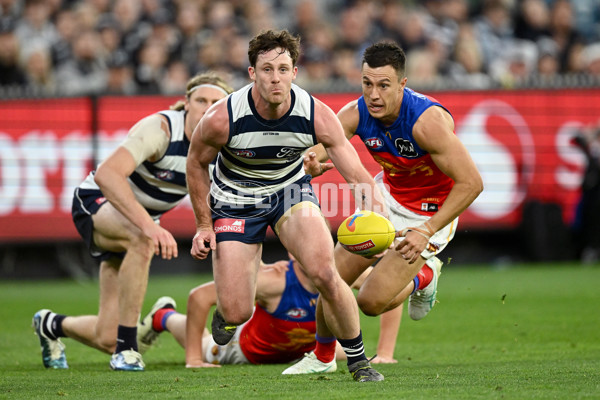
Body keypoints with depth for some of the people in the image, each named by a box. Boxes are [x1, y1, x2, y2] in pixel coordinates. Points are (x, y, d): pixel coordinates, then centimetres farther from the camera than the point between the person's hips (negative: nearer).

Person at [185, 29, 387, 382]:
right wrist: (204, 225, -5)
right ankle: (226, 312, 35)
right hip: (235, 201, -1)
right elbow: (197, 162, -7)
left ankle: (358, 360, -1)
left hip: (291, 189, 1)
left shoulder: (318, 116, -25)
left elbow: (354, 170, -27)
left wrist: (372, 197, -50)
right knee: (237, 314, -7)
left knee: (325, 274, -23)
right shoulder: (221, 120, -27)